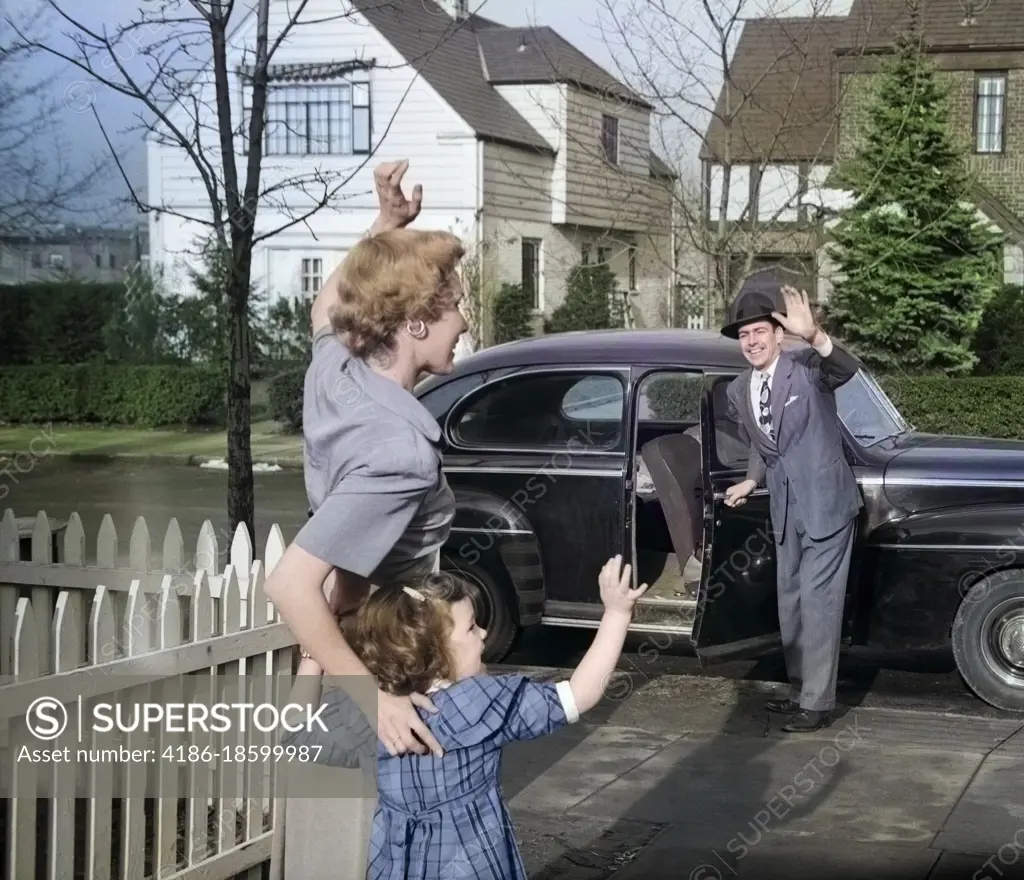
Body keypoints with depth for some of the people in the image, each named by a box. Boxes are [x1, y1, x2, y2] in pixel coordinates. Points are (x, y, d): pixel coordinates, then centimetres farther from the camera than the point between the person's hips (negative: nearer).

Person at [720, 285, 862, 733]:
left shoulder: (806, 366, -13)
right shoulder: (738, 390, 6)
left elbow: (847, 369, -36)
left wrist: (813, 335, -54)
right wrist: (751, 481, 4)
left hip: (826, 502, -7)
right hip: (785, 509, 7)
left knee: (818, 602, -6)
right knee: (791, 602, 16)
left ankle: (818, 703, 0)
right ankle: (800, 689, 29)